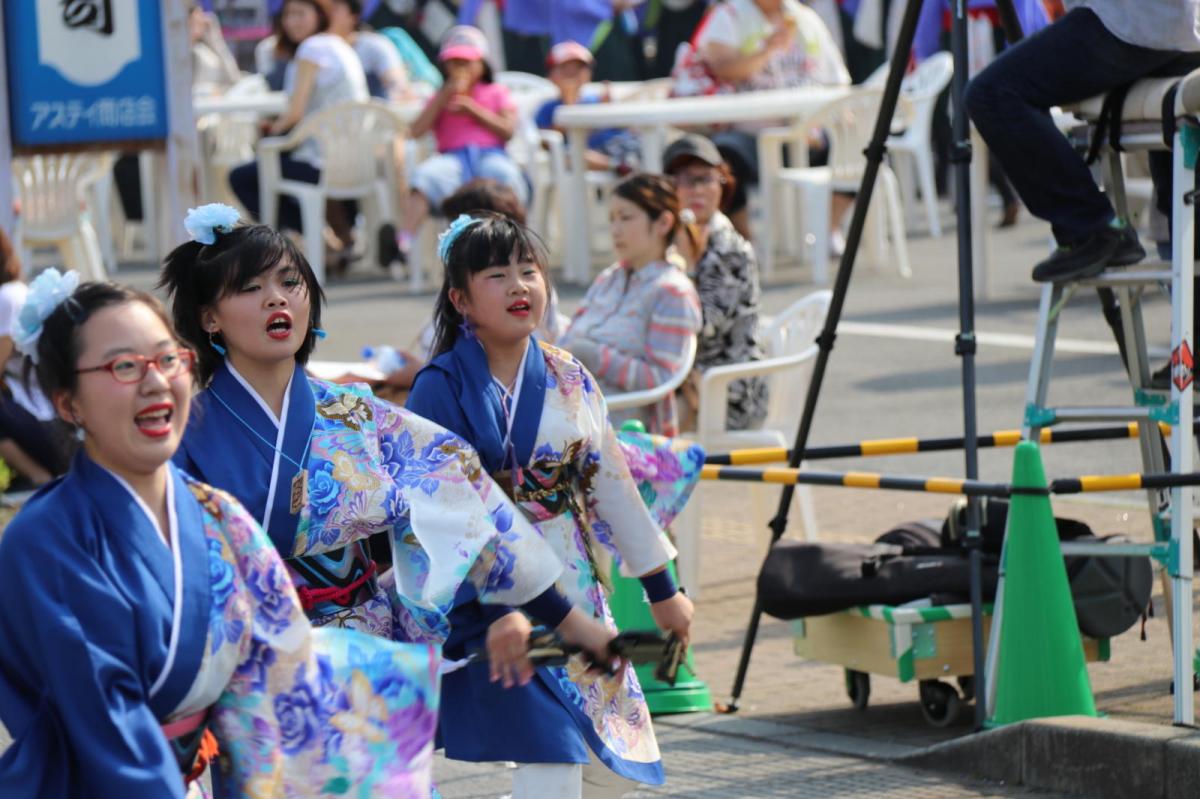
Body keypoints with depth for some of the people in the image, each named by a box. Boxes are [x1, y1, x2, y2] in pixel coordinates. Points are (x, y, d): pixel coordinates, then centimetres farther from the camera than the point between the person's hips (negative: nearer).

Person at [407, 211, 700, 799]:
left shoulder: (568, 379, 6)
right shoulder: (442, 388, -10)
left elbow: (611, 482, 13)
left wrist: (662, 588, 16)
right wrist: (498, 609, -25)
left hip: (575, 591, 6)